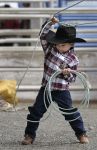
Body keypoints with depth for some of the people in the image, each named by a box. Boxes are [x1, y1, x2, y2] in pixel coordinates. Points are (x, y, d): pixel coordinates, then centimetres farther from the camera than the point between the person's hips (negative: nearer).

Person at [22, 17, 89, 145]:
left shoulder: (73, 59, -7)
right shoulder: (50, 48, 2)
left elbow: (72, 79, -2)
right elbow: (43, 35, 0)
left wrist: (67, 74, -24)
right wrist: (50, 23, -11)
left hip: (62, 91, -3)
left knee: (71, 113, 0)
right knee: (36, 112, 3)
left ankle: (81, 133, 16)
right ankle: (30, 135, 14)